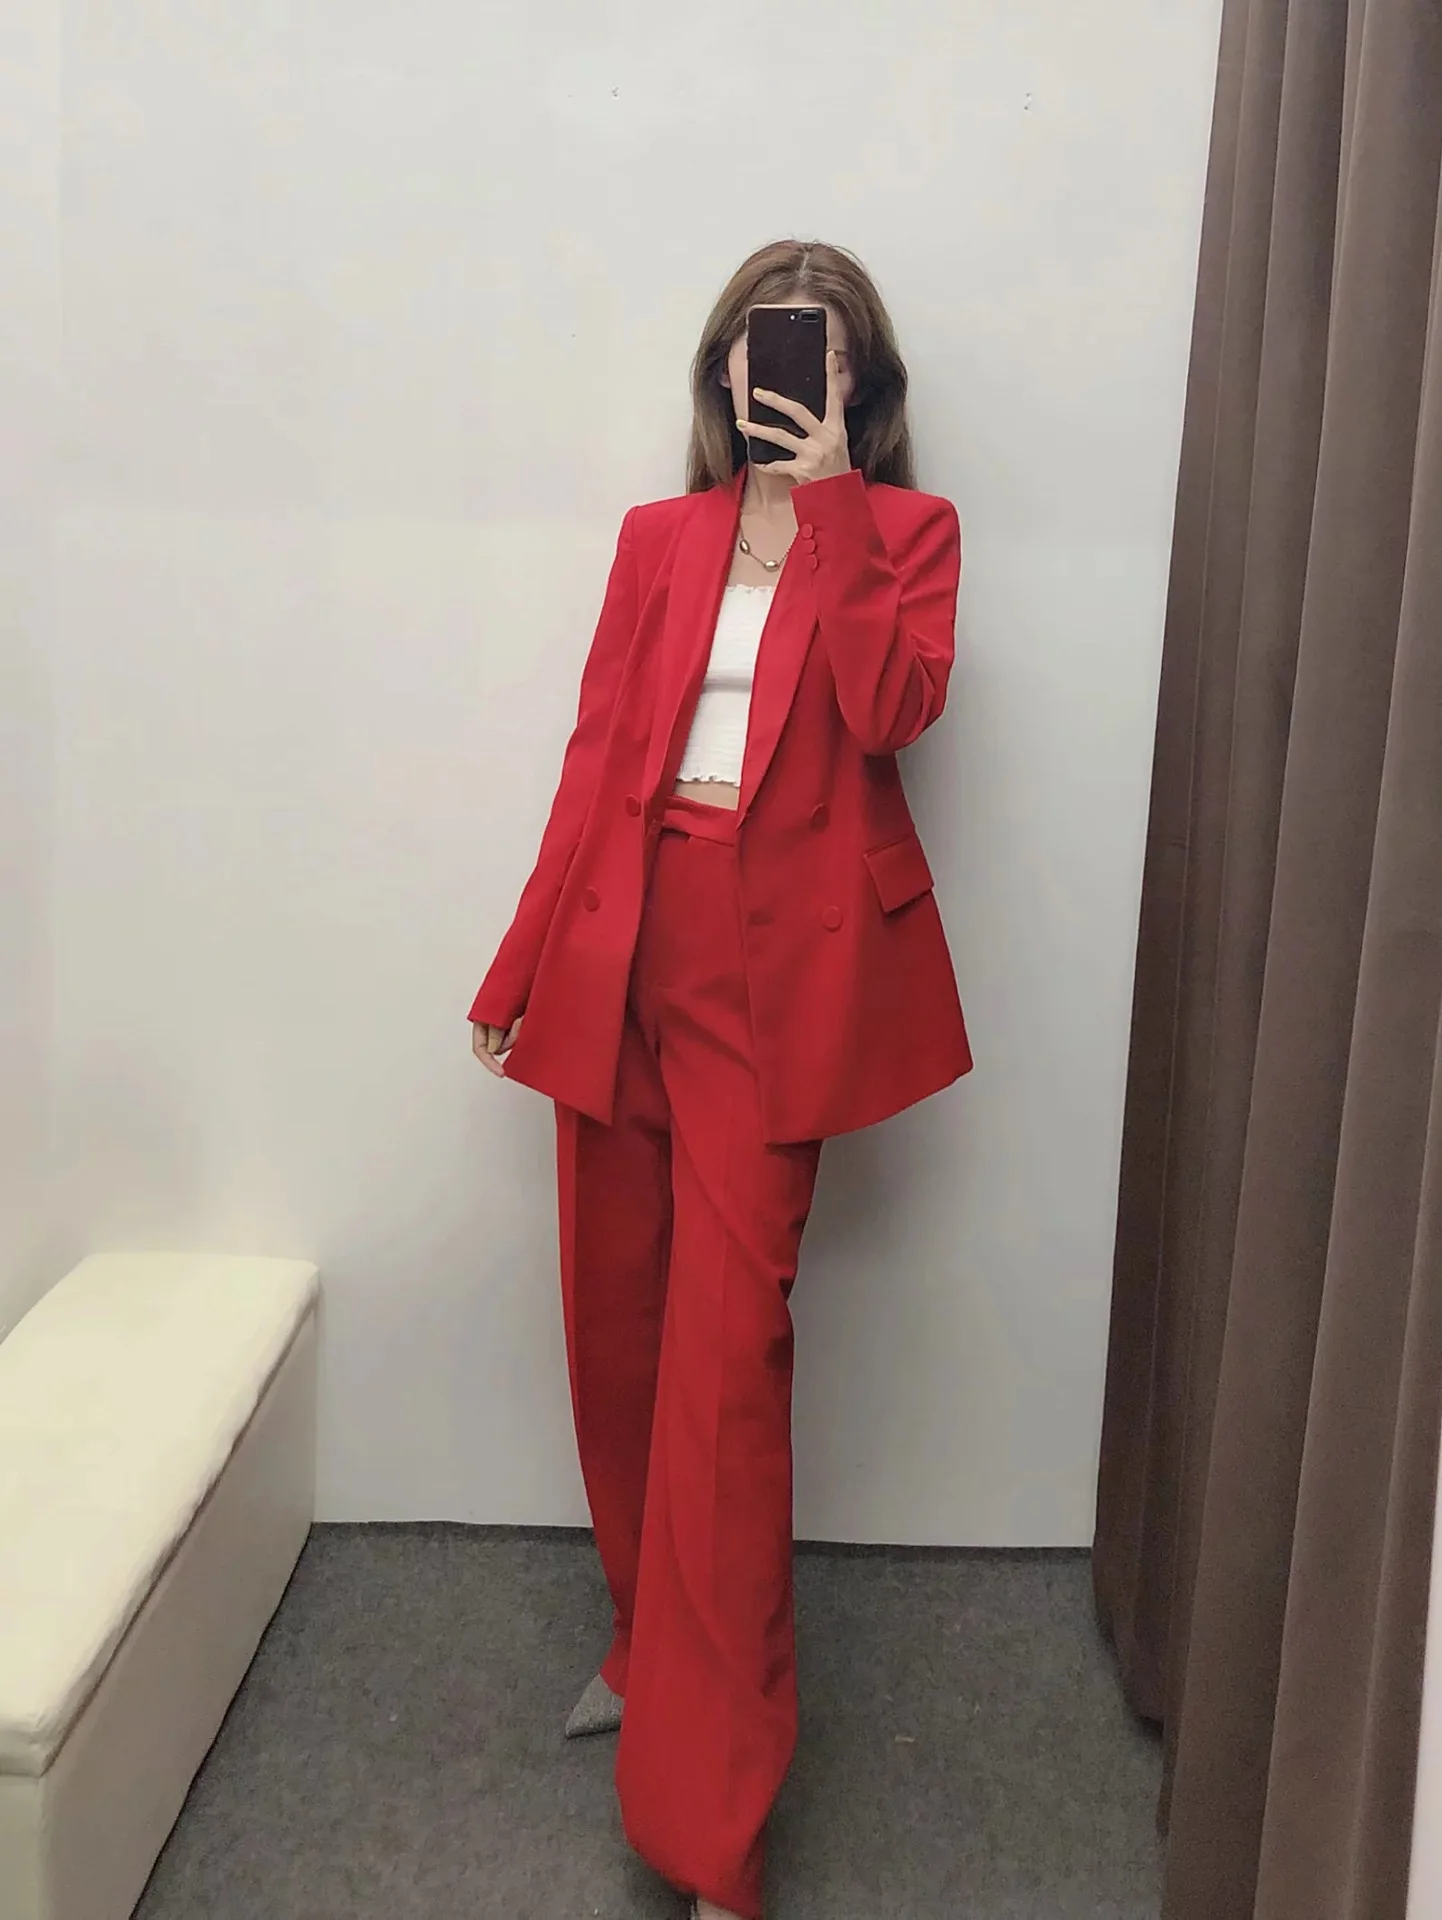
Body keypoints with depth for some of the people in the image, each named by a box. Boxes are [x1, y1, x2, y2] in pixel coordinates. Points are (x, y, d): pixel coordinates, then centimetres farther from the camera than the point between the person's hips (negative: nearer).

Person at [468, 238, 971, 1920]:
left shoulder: (904, 531, 8)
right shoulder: (659, 537, 16)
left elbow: (889, 707, -11)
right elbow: (597, 757, 11)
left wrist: (830, 501, -9)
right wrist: (524, 964, 7)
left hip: (775, 967, -4)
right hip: (622, 949, 4)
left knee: (724, 1348, -8)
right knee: (614, 1327, 10)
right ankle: (653, 1641, 34)